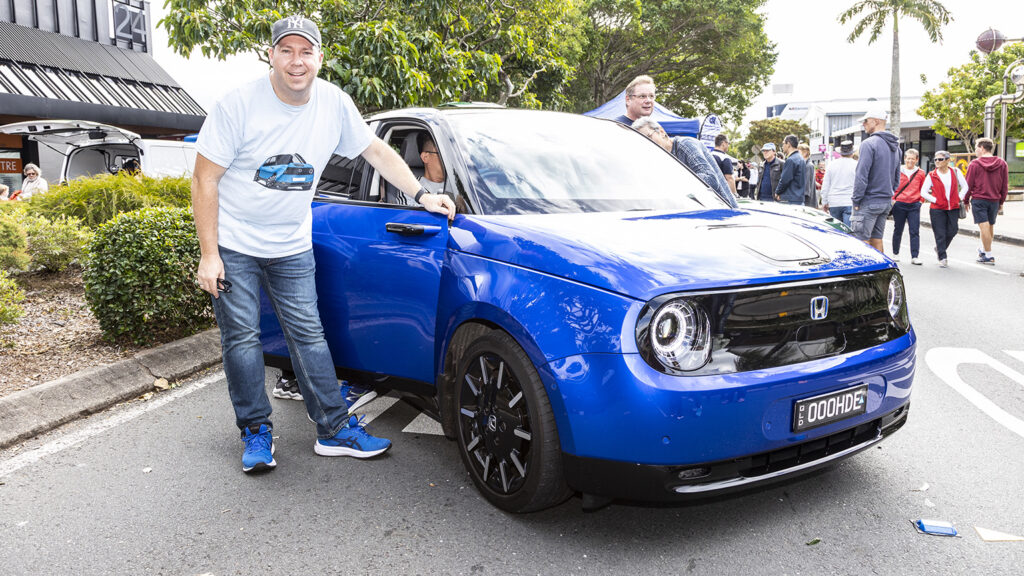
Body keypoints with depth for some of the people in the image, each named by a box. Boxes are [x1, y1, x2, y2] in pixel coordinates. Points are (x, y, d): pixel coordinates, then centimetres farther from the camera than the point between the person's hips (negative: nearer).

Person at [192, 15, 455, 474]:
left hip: (292, 247, 3)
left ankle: (335, 430, 12)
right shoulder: (239, 104, -16)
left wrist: (422, 196, 3)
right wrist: (208, 255, -15)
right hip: (233, 244, -3)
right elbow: (205, 180, -12)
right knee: (242, 339, 1)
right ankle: (256, 432, 17)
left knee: (309, 335, 5)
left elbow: (376, 151, 9)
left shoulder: (334, 103, -5)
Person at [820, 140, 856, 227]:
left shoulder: (831, 164, 6)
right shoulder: (856, 165, -2)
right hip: (850, 203, -3)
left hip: (834, 203, 3)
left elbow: (825, 186, 9)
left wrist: (824, 202, 16)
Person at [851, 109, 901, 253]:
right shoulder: (895, 146, 15)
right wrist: (889, 193, 22)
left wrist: (856, 200, -12)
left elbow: (862, 175, -17)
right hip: (886, 202, 9)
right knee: (877, 240, 14)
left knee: (863, 241, -6)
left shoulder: (869, 143, -13)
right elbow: (897, 177, 20)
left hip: (869, 202, -9)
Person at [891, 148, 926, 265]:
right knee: (898, 230, 9)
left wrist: (920, 201, 3)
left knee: (915, 231, -4)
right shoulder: (898, 171, 1)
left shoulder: (920, 173, 6)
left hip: (914, 206, 1)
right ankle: (895, 254, 23)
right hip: (899, 205, -1)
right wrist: (893, 199, -2)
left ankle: (914, 257, -3)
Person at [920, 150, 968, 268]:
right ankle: (942, 258, 3)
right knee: (940, 234, -3)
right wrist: (935, 200, -9)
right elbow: (923, 192, 0)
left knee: (952, 231, 0)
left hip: (953, 208, 2)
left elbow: (965, 186, 12)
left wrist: (959, 198, 1)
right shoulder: (931, 175, 0)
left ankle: (939, 248, 28)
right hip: (937, 209, -2)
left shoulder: (955, 172, 5)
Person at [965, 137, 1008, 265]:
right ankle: (983, 249, 29)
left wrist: (966, 201, 7)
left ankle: (989, 256, -3)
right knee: (990, 226, 16)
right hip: (994, 200, 4)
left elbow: (968, 185, -4)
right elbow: (1005, 185, 8)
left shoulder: (974, 164, -6)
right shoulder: (1002, 163, 5)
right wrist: (1001, 201, 17)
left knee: (984, 226, -5)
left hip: (978, 200, -4)